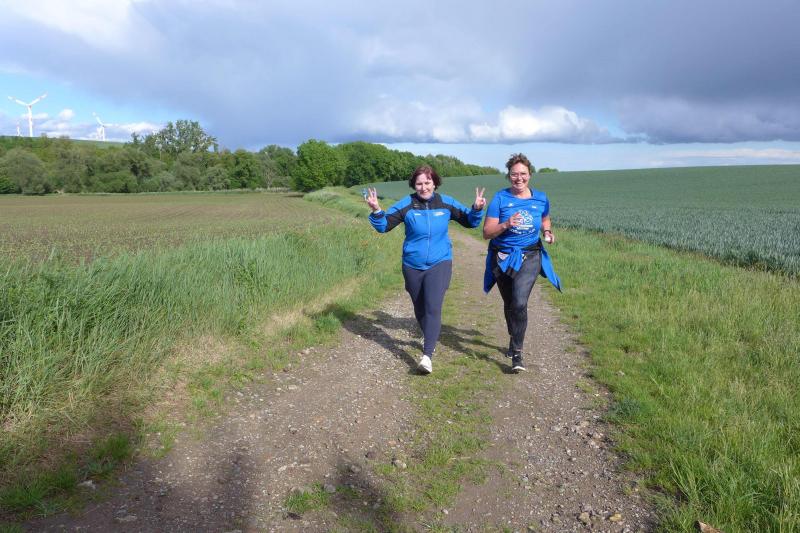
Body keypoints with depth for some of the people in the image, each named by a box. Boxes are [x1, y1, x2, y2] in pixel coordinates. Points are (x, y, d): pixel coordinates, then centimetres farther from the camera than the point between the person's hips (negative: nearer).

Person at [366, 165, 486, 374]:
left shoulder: (446, 203, -3)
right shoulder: (406, 205, -7)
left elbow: (469, 222, 6)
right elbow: (384, 226, -8)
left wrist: (477, 209, -13)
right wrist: (376, 211, -26)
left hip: (439, 264, -1)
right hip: (412, 266, 2)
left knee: (433, 308, -16)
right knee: (419, 308, 17)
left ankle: (427, 355, -17)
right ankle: (428, 337, 44)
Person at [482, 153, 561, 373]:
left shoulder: (541, 198, 0)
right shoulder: (500, 198, -7)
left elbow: (545, 220, 21)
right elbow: (486, 233, -10)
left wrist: (548, 232, 0)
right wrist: (505, 225, -27)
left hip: (529, 257, 0)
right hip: (502, 258, 1)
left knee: (520, 303, -20)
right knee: (509, 304, 18)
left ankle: (516, 353, -10)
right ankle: (514, 339, 43)